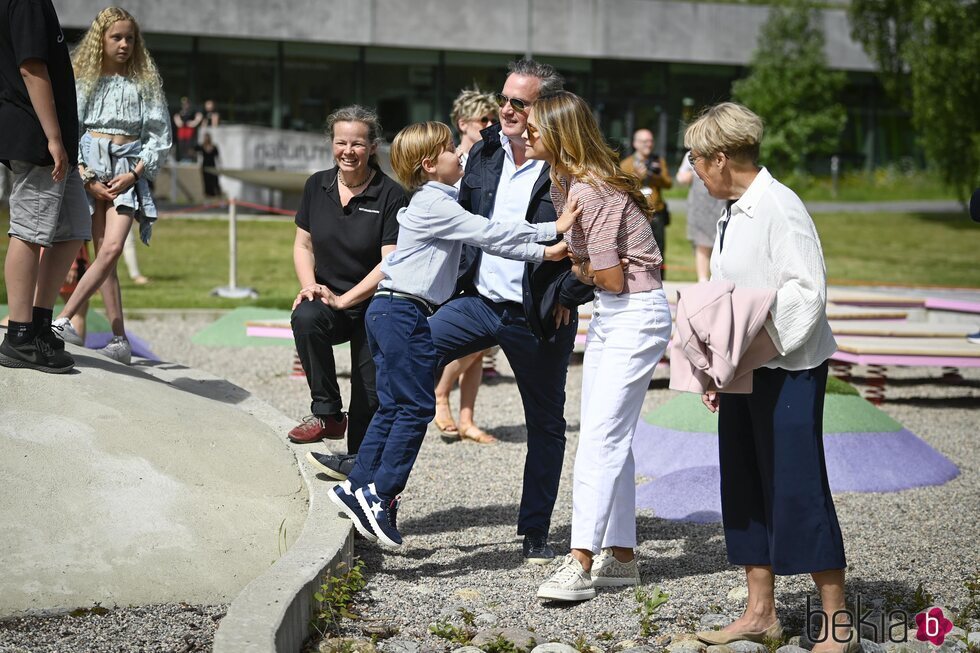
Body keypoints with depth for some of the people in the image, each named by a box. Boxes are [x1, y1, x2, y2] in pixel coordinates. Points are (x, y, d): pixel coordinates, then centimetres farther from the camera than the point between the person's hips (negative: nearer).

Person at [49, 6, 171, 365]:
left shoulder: (145, 81, 10)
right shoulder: (83, 78, 9)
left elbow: (160, 135, 7)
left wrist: (134, 173, -6)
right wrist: (87, 178, -7)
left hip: (129, 168, 0)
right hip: (90, 164, 0)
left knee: (112, 247, -18)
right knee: (105, 252, -7)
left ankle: (62, 320, -18)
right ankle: (120, 340, -6)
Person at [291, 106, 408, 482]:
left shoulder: (390, 196, -11)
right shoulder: (317, 186, 3)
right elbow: (303, 245, 10)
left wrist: (344, 299, -19)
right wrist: (310, 286, -8)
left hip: (374, 306, -3)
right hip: (328, 298, 3)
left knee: (369, 392, 0)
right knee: (305, 318, -31)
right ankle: (327, 413, -18)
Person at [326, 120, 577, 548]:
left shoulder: (439, 203, 18)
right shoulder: (434, 205, -13)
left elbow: (485, 240, 15)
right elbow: (489, 234, -16)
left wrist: (541, 253, 7)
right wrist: (553, 229, -13)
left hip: (390, 312, 10)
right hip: (404, 313, -10)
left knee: (394, 407, 12)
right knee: (417, 407, -7)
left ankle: (358, 487, 15)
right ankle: (379, 494, -5)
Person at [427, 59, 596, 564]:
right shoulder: (485, 152, 4)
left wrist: (568, 296, -15)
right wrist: (460, 276, 9)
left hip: (540, 317, -5)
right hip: (480, 300, 5)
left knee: (545, 424, 9)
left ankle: (536, 533, 22)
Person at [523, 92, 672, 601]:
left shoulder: (592, 191, -21)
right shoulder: (566, 181, 9)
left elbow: (610, 279, -20)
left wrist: (585, 270, -2)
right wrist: (582, 269, -4)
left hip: (636, 313, -10)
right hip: (607, 313, 10)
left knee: (600, 437, -14)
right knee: (609, 437, 10)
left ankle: (580, 564, -16)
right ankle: (620, 556, 16)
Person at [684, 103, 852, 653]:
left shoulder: (780, 207, -15)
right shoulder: (733, 213, 11)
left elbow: (810, 290, -19)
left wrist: (769, 345, -21)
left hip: (790, 372, -9)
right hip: (744, 372, 9)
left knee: (798, 491, -6)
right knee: (745, 489, 12)